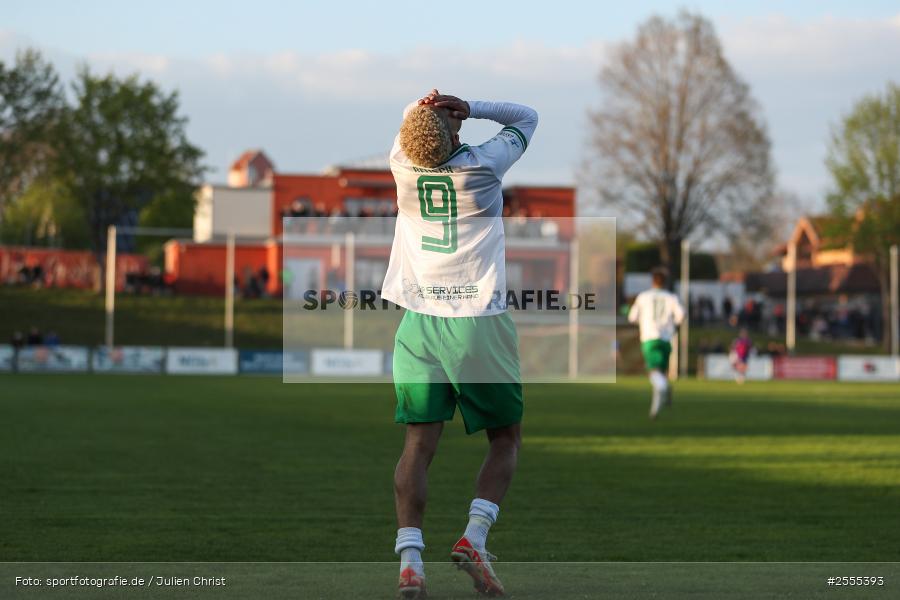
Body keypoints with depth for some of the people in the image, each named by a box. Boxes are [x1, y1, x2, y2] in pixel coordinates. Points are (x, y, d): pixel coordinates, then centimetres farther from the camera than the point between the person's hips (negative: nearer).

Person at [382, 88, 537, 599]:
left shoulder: (402, 165, -1)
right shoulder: (482, 166, -8)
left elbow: (410, 118, 22)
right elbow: (526, 117, 10)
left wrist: (426, 106, -1)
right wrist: (471, 108, -5)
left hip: (420, 324, 3)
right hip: (480, 323, -3)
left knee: (419, 442, 0)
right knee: (507, 439, 11)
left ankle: (410, 557, -13)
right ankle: (474, 538, -6)